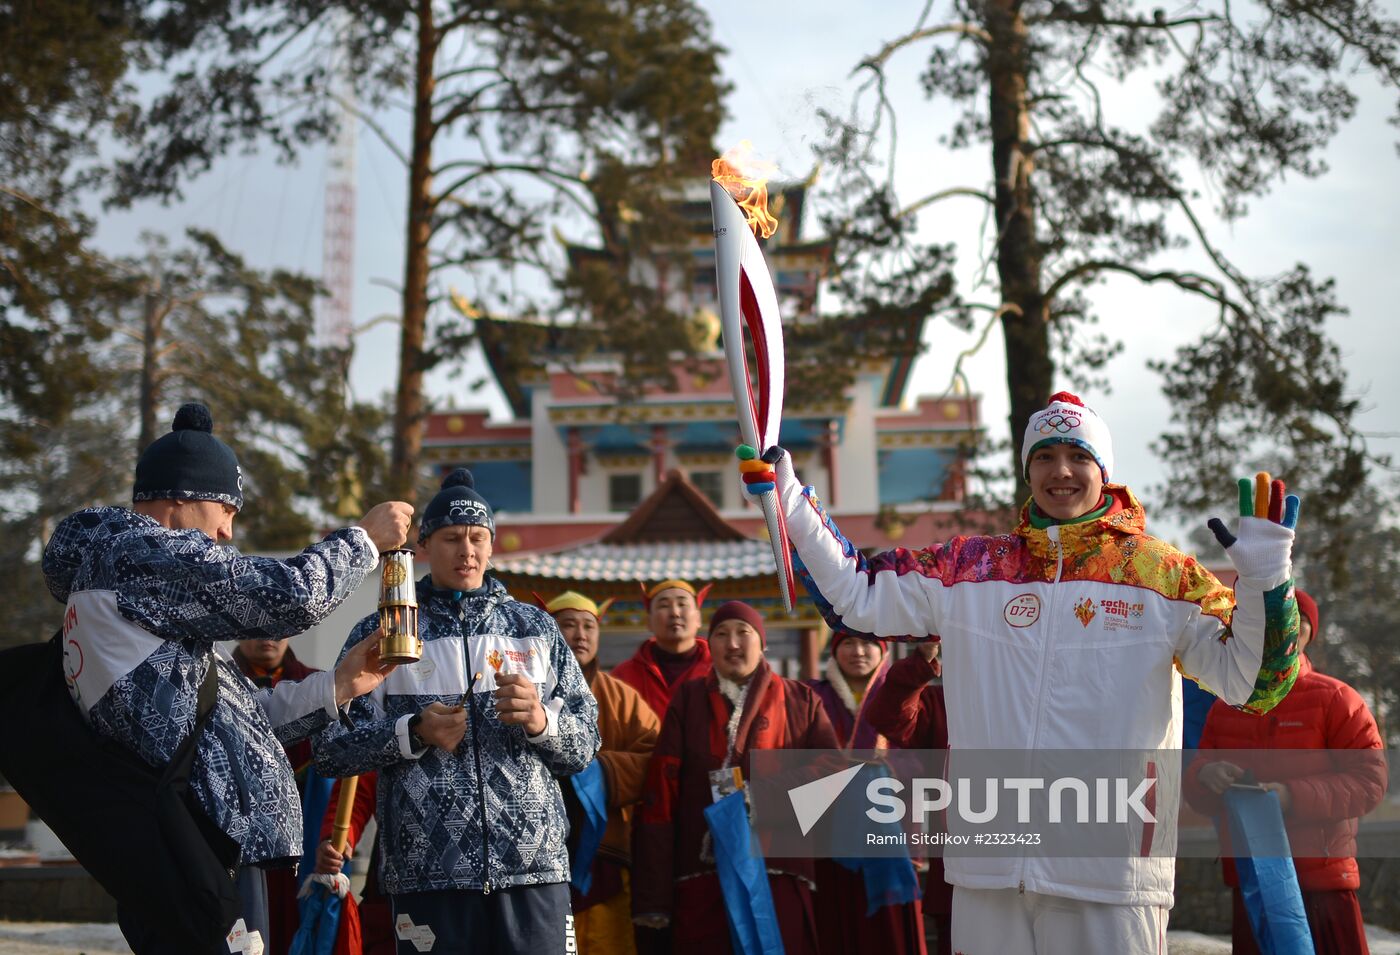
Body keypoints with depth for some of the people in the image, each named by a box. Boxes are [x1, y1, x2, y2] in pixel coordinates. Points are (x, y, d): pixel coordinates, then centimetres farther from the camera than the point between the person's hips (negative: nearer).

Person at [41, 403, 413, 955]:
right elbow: (290, 595, -11)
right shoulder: (141, 552, -7)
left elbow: (232, 717, 23)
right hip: (204, 849, -11)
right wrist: (366, 536, 5)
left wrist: (336, 687, 20)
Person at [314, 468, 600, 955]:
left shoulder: (536, 628, 14)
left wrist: (541, 721, -9)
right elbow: (328, 749, 3)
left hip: (533, 863, 2)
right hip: (427, 871, -1)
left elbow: (585, 746, 12)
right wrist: (413, 732, -12)